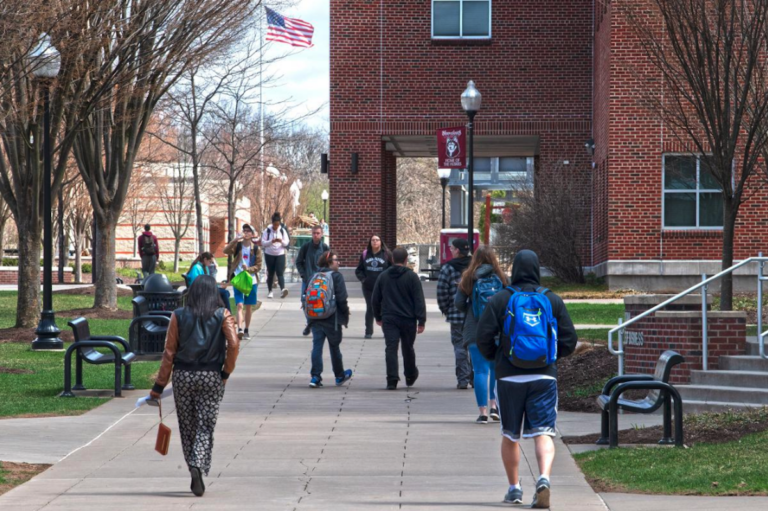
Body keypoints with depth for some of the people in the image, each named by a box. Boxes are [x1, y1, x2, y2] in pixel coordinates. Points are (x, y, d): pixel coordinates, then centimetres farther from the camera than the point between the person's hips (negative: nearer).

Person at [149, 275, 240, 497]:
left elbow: (169, 352, 1)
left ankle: (196, 473, 13)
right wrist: (226, 372, 1)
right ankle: (199, 467, -22)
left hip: (183, 377, 1)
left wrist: (159, 385, 4)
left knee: (187, 428, 11)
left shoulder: (179, 316, 1)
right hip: (211, 378, -1)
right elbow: (234, 344, -12)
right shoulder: (222, 316, -1)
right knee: (205, 427, 0)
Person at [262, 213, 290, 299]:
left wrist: (281, 241, -20)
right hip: (269, 254, 0)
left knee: (280, 273, -14)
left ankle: (283, 289, -30)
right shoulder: (267, 231, -4)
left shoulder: (283, 230, 1)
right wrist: (272, 241, -25)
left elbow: (287, 243, 2)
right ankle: (270, 291, 15)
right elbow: (263, 242, -7)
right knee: (270, 273, 6)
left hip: (280, 254, 0)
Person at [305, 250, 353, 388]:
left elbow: (308, 297, 8)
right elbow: (341, 299, -14)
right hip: (332, 319, -4)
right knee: (334, 347, 11)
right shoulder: (336, 276, -7)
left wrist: (309, 315, 14)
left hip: (315, 319, 4)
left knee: (317, 346, 0)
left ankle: (315, 377, -10)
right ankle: (340, 376, 26)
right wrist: (346, 315, -3)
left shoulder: (315, 276, 10)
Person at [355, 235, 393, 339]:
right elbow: (359, 270, 11)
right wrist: (363, 279, -4)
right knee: (370, 309, 7)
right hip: (368, 287, 2)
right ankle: (368, 331, 13)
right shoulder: (365, 254, 5)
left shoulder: (387, 254, -3)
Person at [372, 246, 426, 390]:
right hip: (408, 319, -1)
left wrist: (378, 317, 24)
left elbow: (375, 299, 12)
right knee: (408, 349, 15)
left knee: (391, 348, -5)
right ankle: (410, 377, 33)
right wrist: (421, 321, -6)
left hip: (389, 319, 1)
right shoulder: (412, 277, -5)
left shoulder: (383, 276, 5)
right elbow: (419, 300, -8)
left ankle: (392, 379, -19)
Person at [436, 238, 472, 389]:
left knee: (460, 346, 4)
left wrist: (445, 310, 4)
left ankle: (462, 379, 1)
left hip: (456, 314, -3)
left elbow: (442, 292, -9)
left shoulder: (447, 268, -6)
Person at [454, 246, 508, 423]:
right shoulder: (501, 278, -2)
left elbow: (458, 303, -2)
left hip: (475, 330, -1)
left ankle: (483, 411, -4)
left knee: (480, 371, 0)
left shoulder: (468, 279, -2)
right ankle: (494, 405, 11)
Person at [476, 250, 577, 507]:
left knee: (510, 435, 14)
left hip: (509, 377, 0)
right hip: (544, 376, 0)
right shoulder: (553, 300, 2)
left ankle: (514, 488, 21)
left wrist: (495, 357, 14)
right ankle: (544, 478, -27)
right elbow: (569, 340, 3)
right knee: (543, 433, -3)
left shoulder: (499, 300, -2)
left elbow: (484, 338, -6)